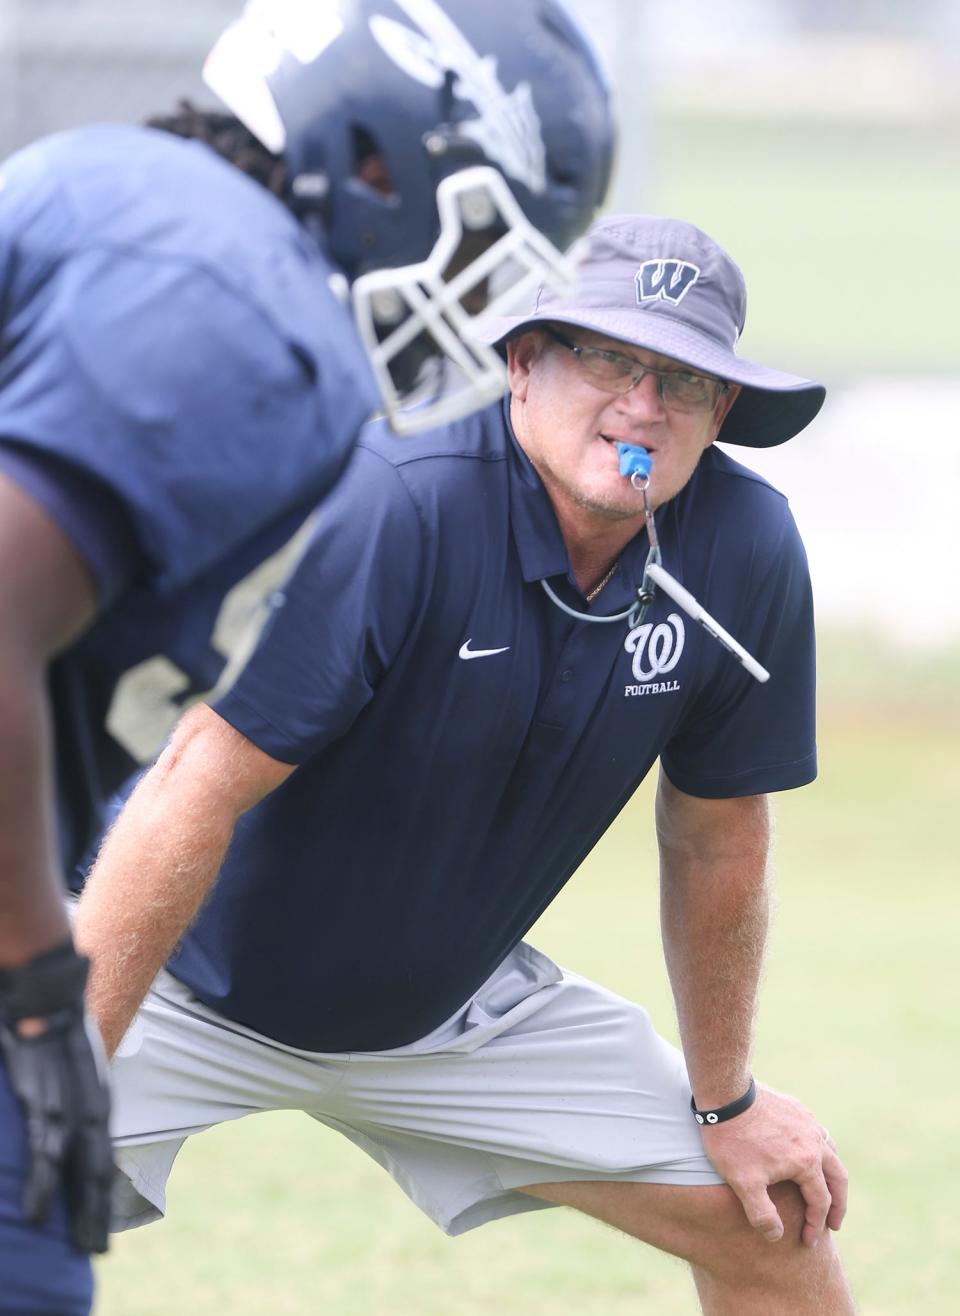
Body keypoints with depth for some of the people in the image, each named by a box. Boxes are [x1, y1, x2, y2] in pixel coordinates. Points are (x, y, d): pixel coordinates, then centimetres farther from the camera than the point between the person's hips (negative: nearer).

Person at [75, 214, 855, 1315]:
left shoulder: (748, 552, -13)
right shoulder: (382, 508, -29)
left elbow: (714, 838, 2)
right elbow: (197, 799, -31)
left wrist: (725, 1101, 12)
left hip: (453, 1008, 5)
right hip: (196, 989, -5)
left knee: (775, 1218, 5)